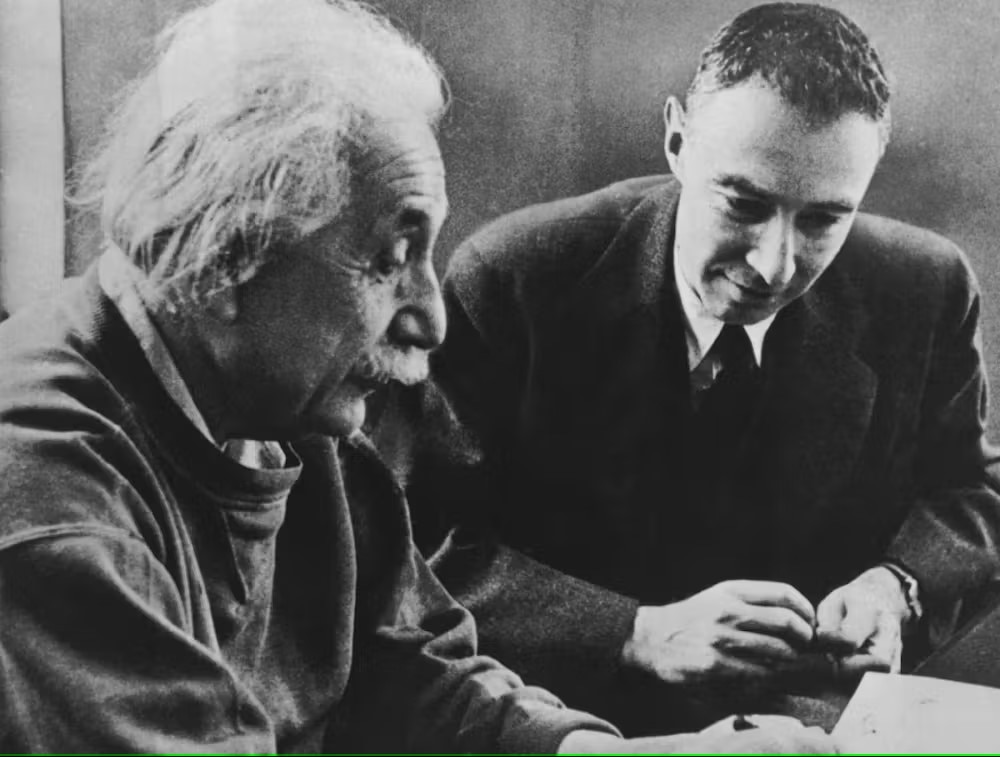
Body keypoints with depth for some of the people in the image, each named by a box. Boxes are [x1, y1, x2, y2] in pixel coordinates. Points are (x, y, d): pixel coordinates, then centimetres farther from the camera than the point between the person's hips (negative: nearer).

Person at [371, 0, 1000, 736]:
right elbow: (413, 541, -14)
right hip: (568, 718, -2)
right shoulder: (507, 283, -15)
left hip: (820, 720, 3)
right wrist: (640, 635, -24)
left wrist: (896, 585, -12)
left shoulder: (927, 293, -6)